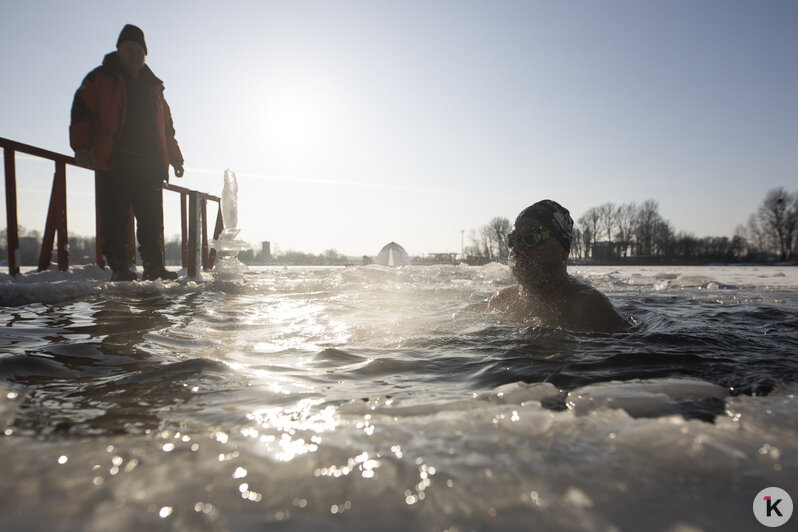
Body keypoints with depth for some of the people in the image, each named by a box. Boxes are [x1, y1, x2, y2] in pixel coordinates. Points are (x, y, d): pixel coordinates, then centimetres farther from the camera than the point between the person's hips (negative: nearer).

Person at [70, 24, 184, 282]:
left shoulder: (153, 86, 23)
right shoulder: (100, 79, 11)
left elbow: (167, 126, 27)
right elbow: (81, 111, 2)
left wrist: (174, 157, 21)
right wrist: (82, 145, -11)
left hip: (150, 164, 3)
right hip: (112, 163, -3)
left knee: (152, 221, 0)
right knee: (114, 219, -6)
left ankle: (154, 268, 4)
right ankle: (119, 267, 0)